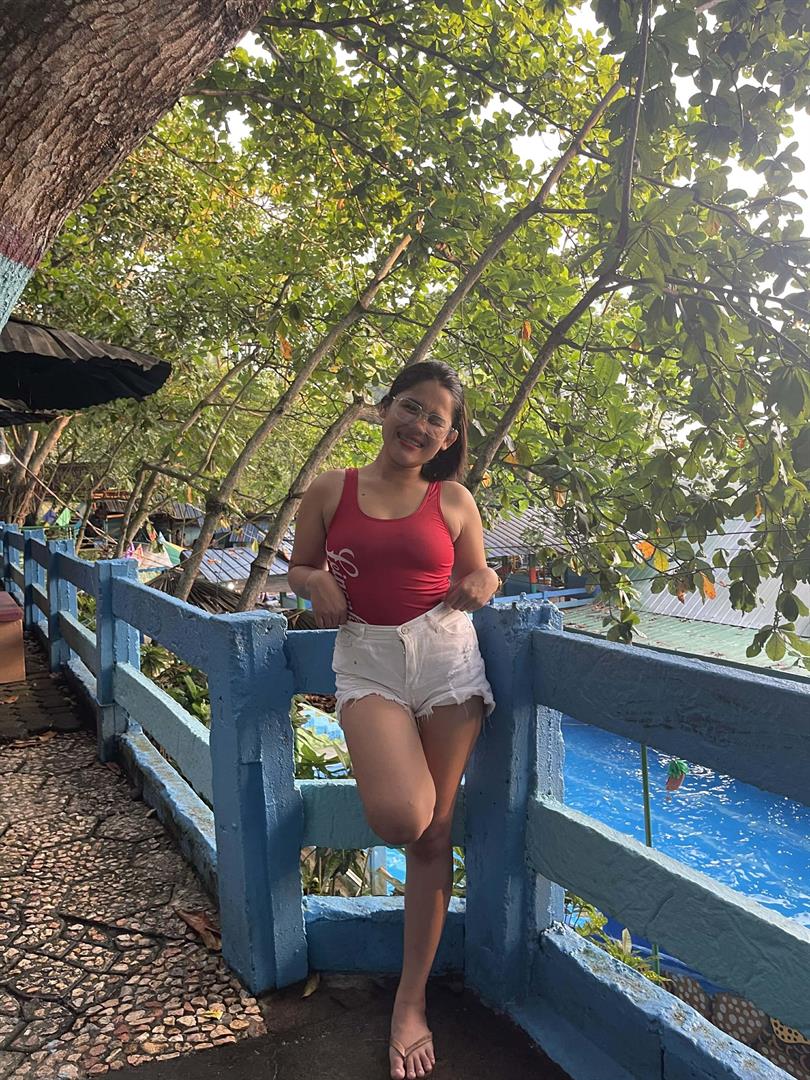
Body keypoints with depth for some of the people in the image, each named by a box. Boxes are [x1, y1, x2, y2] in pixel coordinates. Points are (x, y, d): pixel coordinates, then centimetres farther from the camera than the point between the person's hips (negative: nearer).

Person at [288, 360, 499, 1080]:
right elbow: (299, 566, 13)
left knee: (433, 832, 5)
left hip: (446, 653, 1)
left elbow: (477, 574, 15)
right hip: (367, 660, -1)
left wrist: (485, 583, -8)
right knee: (399, 818, -22)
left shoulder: (454, 500, 6)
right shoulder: (331, 490, 4)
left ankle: (411, 1001, 24)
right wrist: (316, 581, -9)